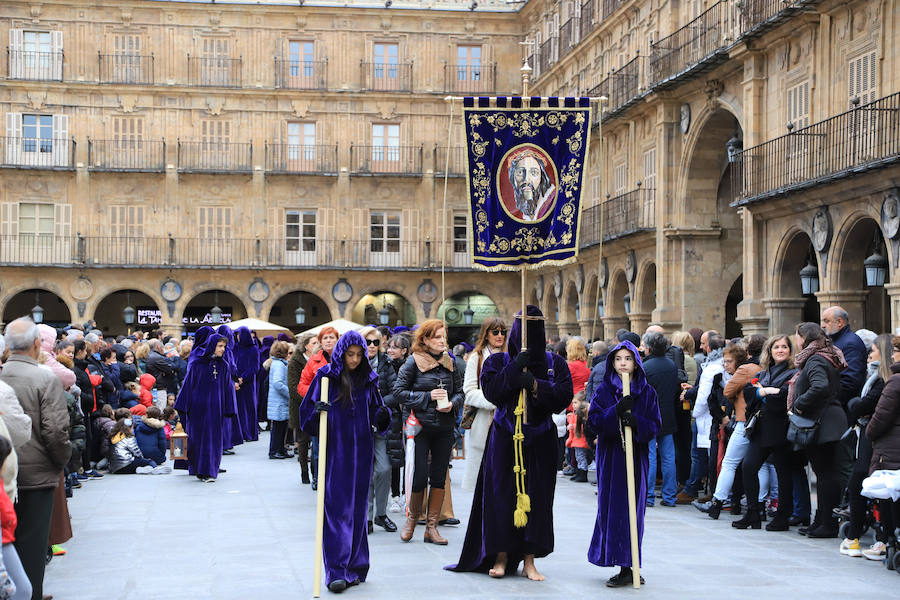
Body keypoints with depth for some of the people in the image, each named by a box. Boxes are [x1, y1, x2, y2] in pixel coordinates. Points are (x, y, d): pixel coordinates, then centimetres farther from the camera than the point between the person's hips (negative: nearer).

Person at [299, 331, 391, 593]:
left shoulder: (368, 379, 8)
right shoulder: (325, 377, -2)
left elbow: (375, 412, 13)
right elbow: (306, 410, 0)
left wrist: (383, 415, -9)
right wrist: (317, 410, -22)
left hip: (361, 452, 4)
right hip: (334, 451, -3)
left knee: (357, 507, 8)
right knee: (336, 507, -8)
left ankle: (355, 567, 17)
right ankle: (336, 571, -9)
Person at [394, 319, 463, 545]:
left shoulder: (450, 363, 10)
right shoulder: (413, 362, -3)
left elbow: (460, 391, 13)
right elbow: (399, 390, -6)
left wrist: (452, 404, -8)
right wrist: (428, 396, -14)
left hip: (444, 428, 4)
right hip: (419, 426, -4)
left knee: (439, 477, 4)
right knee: (420, 476, -6)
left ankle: (432, 527, 11)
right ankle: (412, 519, 18)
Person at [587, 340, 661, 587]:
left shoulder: (647, 392, 5)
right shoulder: (604, 390, 3)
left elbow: (655, 426, 0)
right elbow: (593, 421, -7)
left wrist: (636, 422, -19)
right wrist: (616, 411, -22)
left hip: (636, 457, 1)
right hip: (610, 456, -1)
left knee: (634, 509, 0)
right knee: (612, 508, -3)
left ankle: (628, 567, 7)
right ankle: (623, 568, 2)